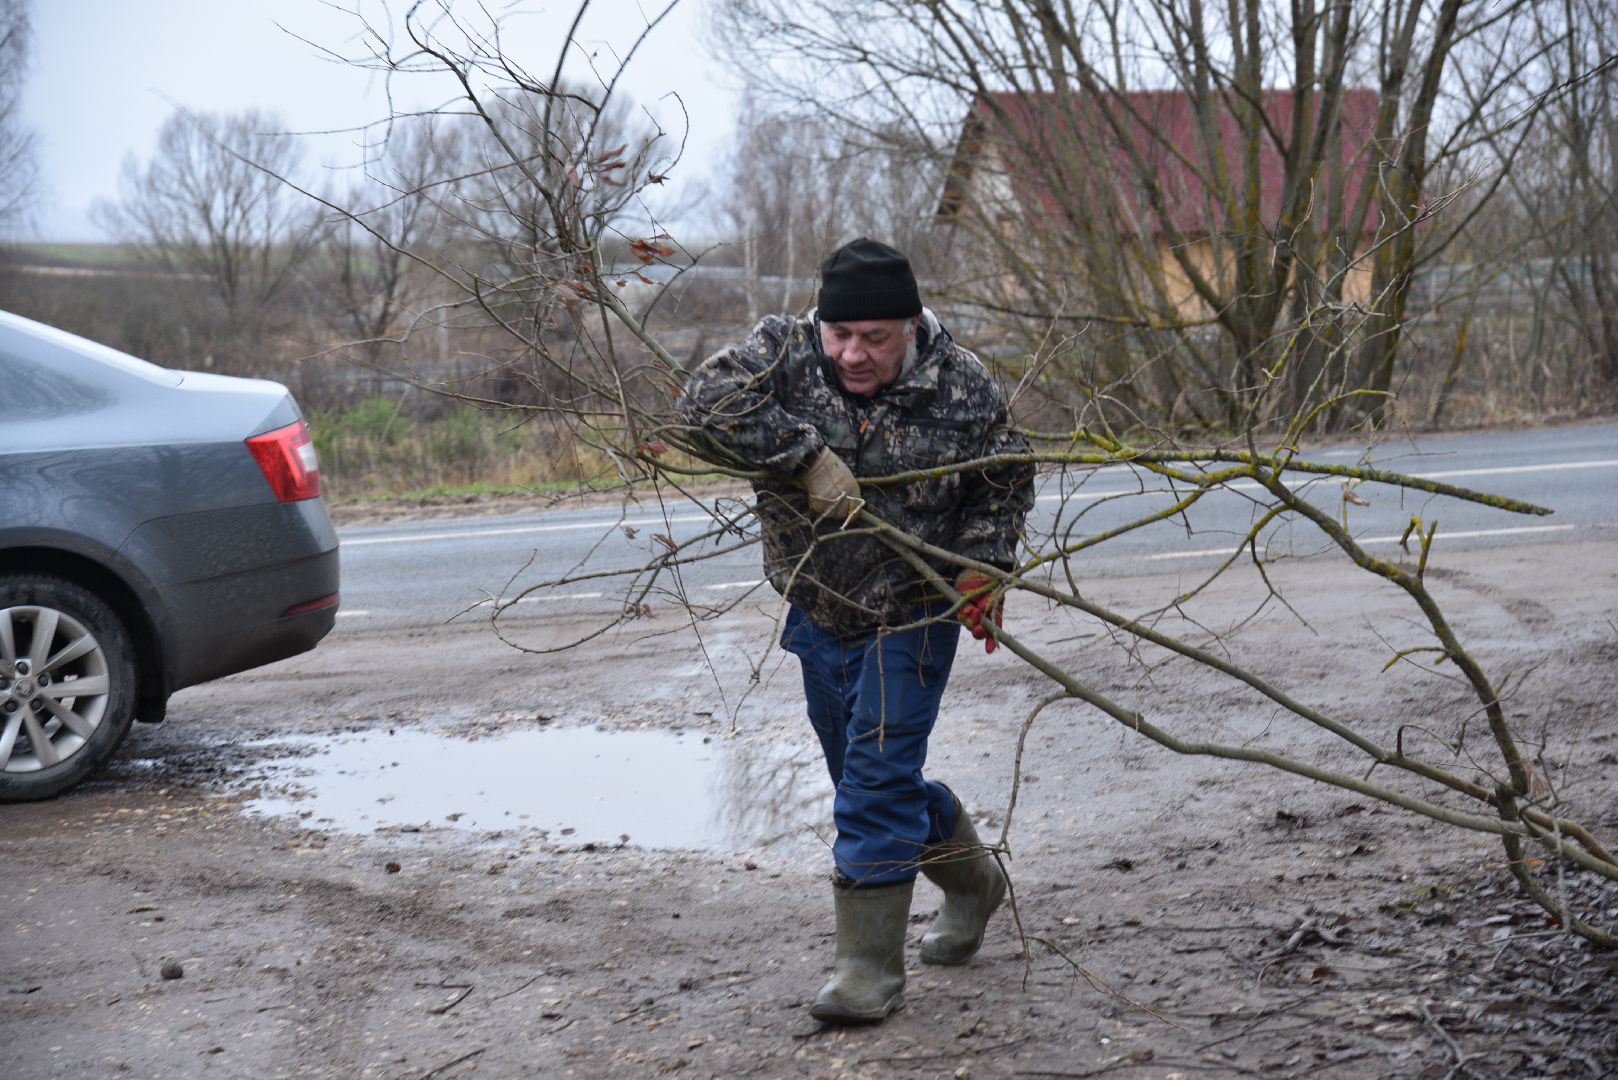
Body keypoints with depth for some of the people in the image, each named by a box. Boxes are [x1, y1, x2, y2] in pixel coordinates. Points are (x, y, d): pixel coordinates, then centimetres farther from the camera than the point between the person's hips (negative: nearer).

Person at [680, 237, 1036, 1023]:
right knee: (859, 775, 17)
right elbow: (707, 396, -29)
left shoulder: (963, 389, -12)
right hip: (818, 613, 4)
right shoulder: (786, 351, -13)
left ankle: (871, 967, -2)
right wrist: (806, 456, -32)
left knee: (878, 778, -11)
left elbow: (1006, 481, 4)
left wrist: (981, 567, -9)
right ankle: (973, 885, 41)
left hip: (910, 615, -4)